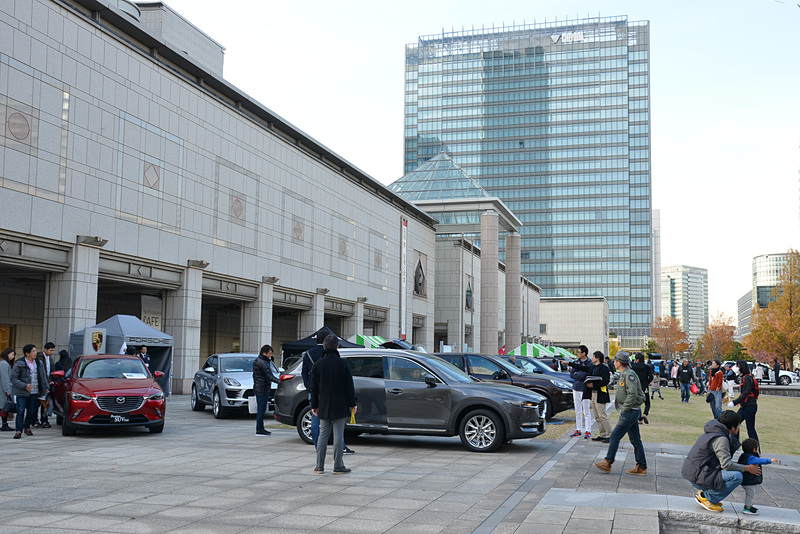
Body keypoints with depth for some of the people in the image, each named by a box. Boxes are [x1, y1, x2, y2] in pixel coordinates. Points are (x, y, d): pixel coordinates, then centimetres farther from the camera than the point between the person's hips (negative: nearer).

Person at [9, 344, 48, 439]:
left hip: (34, 393, 4)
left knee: (32, 412, 8)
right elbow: (13, 378, -7)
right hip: (22, 393, -4)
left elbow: (43, 377, 18)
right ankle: (19, 431, -8)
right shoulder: (19, 364, -5)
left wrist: (45, 388, 9)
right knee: (20, 411, -10)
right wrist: (25, 386, -17)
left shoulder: (39, 364, 9)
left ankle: (27, 427, 28)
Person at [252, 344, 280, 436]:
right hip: (263, 389, -10)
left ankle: (260, 428, 20)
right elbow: (270, 376, -24)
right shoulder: (263, 363, -18)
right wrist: (280, 381, -26)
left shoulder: (257, 361, 14)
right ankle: (259, 430, -4)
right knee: (261, 409, -6)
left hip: (257, 388, 10)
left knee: (260, 409, 14)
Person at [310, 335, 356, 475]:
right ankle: (338, 466, 3)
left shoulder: (317, 365, 1)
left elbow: (314, 388, 5)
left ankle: (319, 466, 9)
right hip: (340, 405, -3)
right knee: (338, 435, 0)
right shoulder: (343, 364, -8)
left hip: (324, 406, 3)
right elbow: (349, 386, -6)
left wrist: (314, 405, 13)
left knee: (323, 435, 9)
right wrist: (352, 404, 2)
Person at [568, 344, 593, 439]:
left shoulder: (589, 364, -9)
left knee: (586, 412, -2)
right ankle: (578, 430, 19)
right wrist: (580, 376, -9)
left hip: (584, 389, -6)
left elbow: (584, 375, -19)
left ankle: (588, 431, 3)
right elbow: (571, 375, 5)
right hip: (576, 388, 6)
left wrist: (576, 374, -5)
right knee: (578, 411, 12)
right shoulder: (577, 362, 11)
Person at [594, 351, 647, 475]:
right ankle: (641, 467, 14)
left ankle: (607, 463, -2)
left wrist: (624, 408, -18)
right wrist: (619, 403, 13)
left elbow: (633, 394, -26)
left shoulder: (629, 375, -17)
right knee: (635, 440, 11)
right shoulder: (624, 375, 15)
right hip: (631, 412, 10)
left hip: (630, 412, -10)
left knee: (615, 436, -7)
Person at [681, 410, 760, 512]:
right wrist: (747, 468, -10)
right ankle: (706, 497, -8)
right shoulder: (721, 439, -17)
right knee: (737, 476, -19)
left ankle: (703, 491, 14)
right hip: (698, 476, -10)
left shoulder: (714, 432, 14)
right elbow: (726, 464, -23)